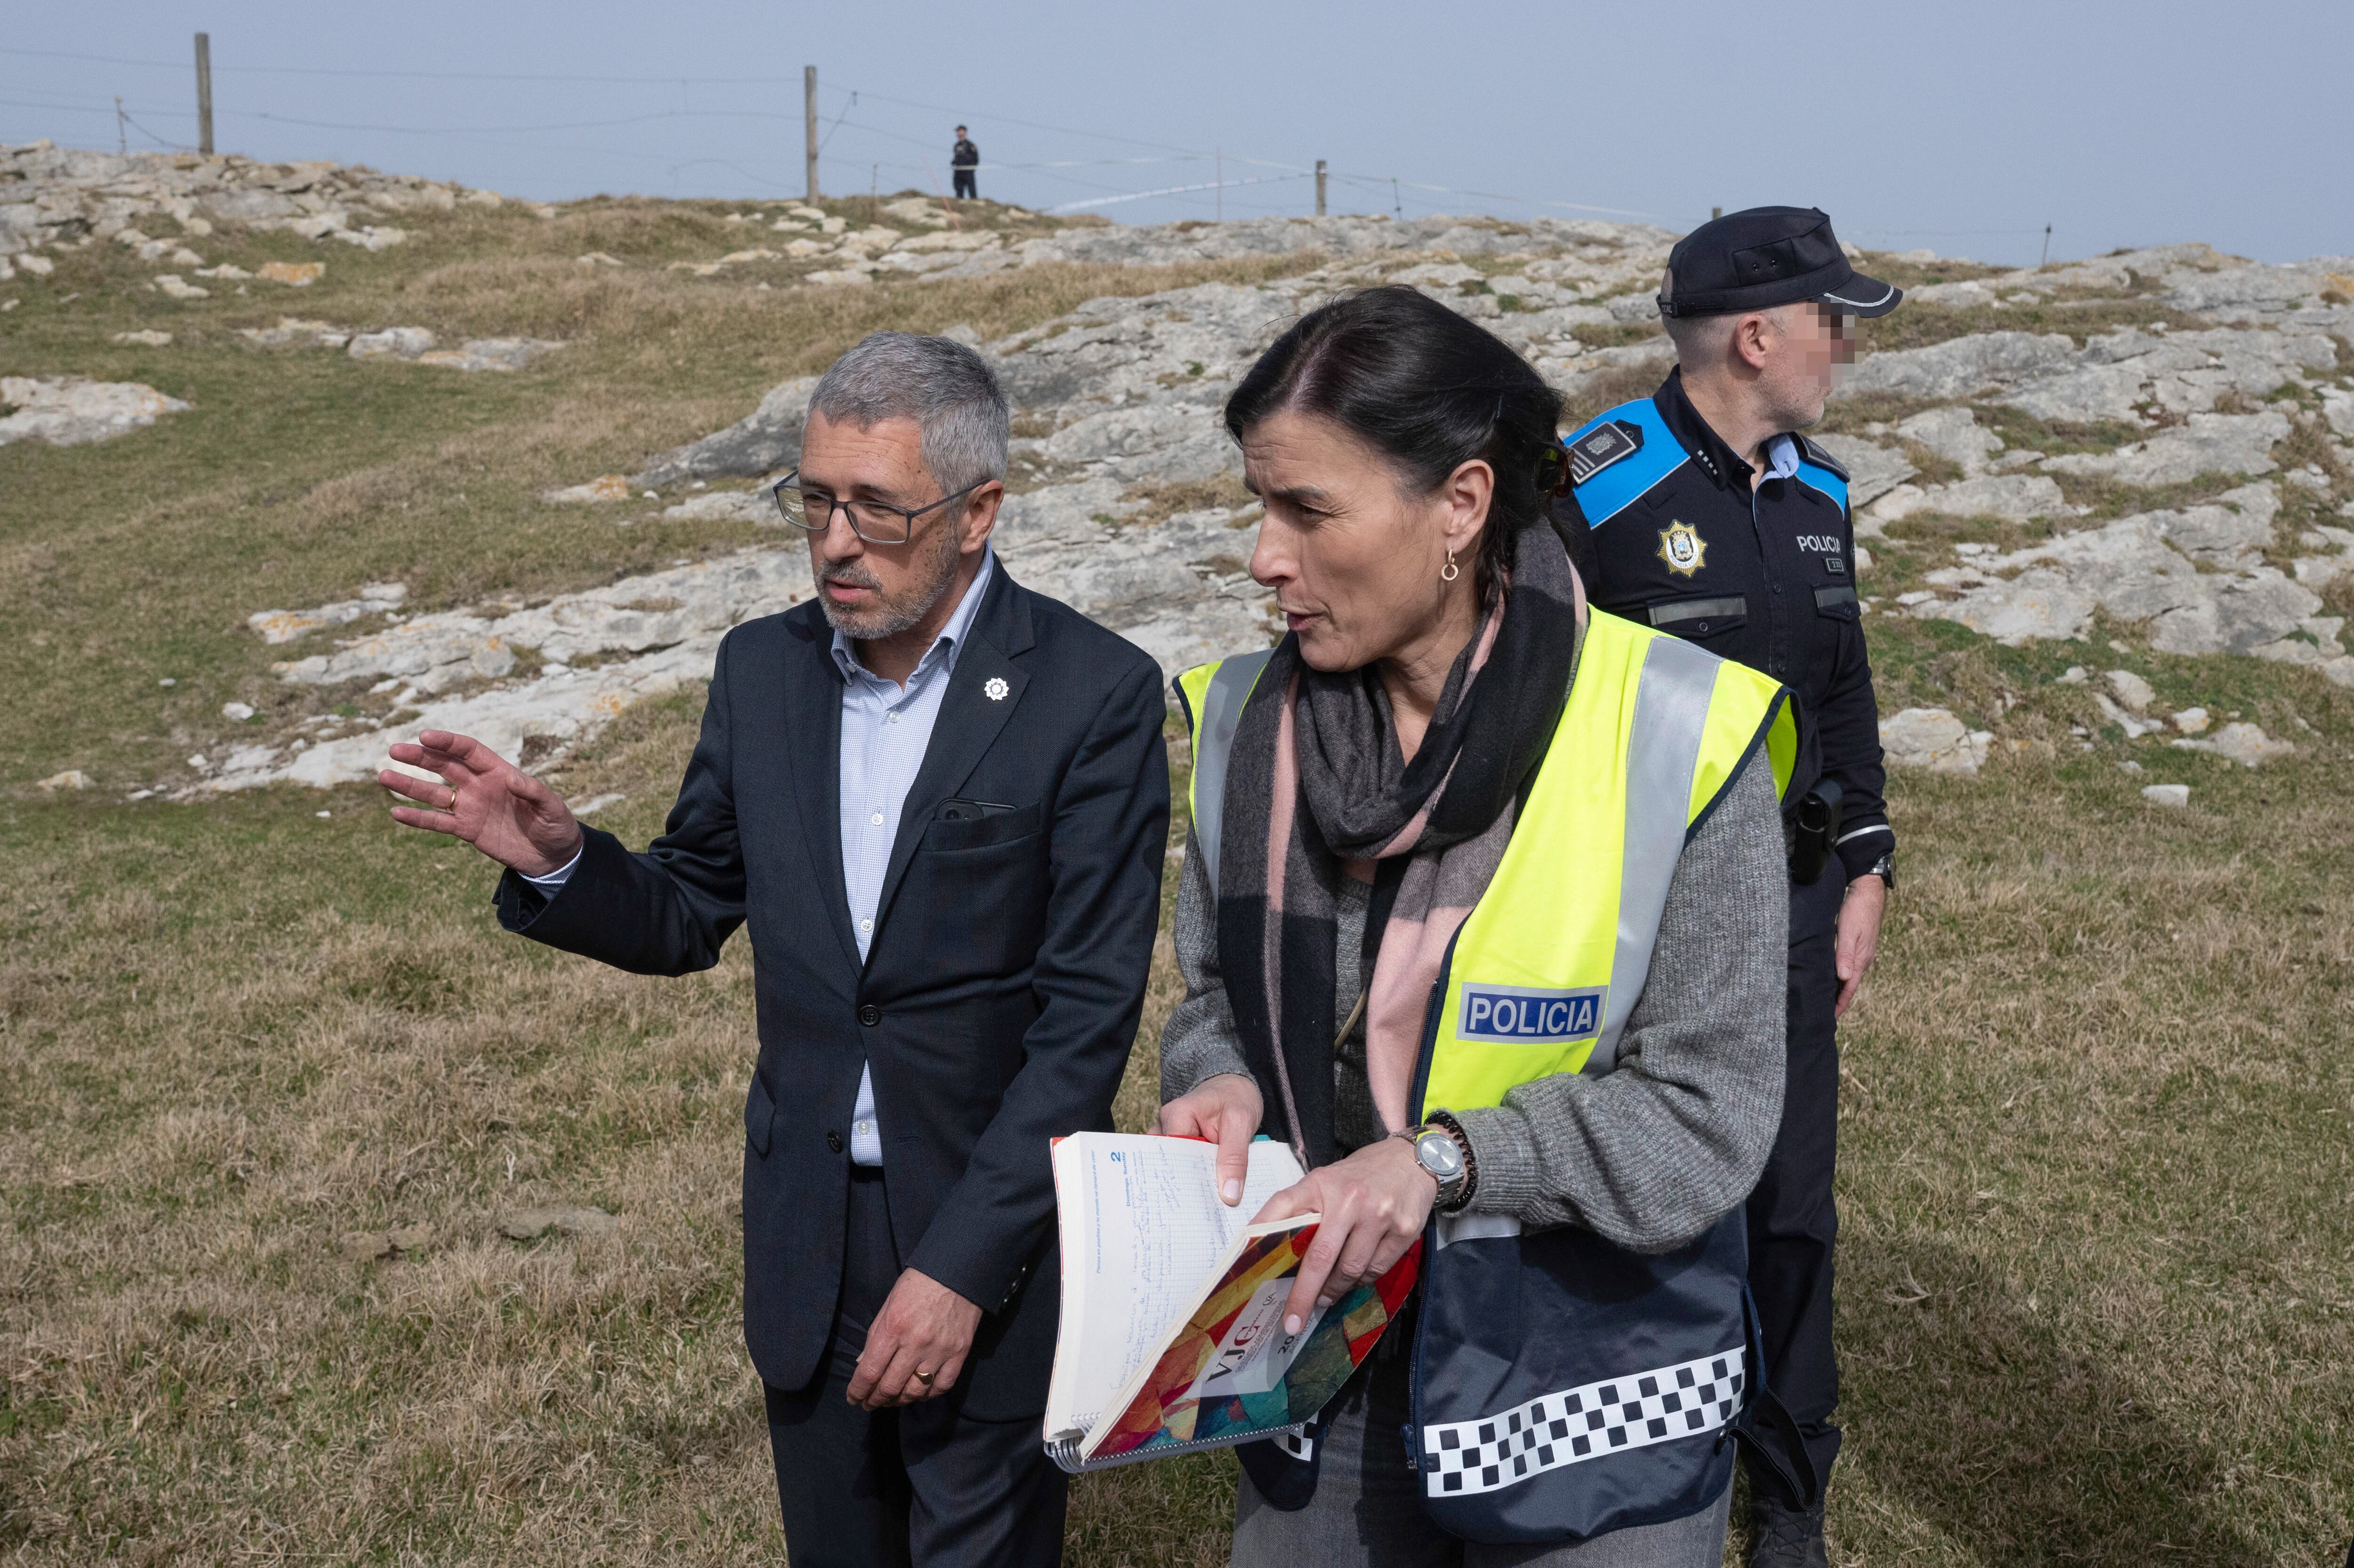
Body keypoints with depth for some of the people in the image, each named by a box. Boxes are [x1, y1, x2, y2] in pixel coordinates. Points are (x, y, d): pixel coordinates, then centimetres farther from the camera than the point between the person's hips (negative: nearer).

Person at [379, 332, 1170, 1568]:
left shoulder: (1093, 695, -15)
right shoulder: (764, 669, 0)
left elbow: (1087, 1016, -16)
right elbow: (688, 916, 9)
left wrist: (961, 1266, -19)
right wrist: (555, 861, -12)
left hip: (992, 1240, -4)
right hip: (804, 1235, 5)